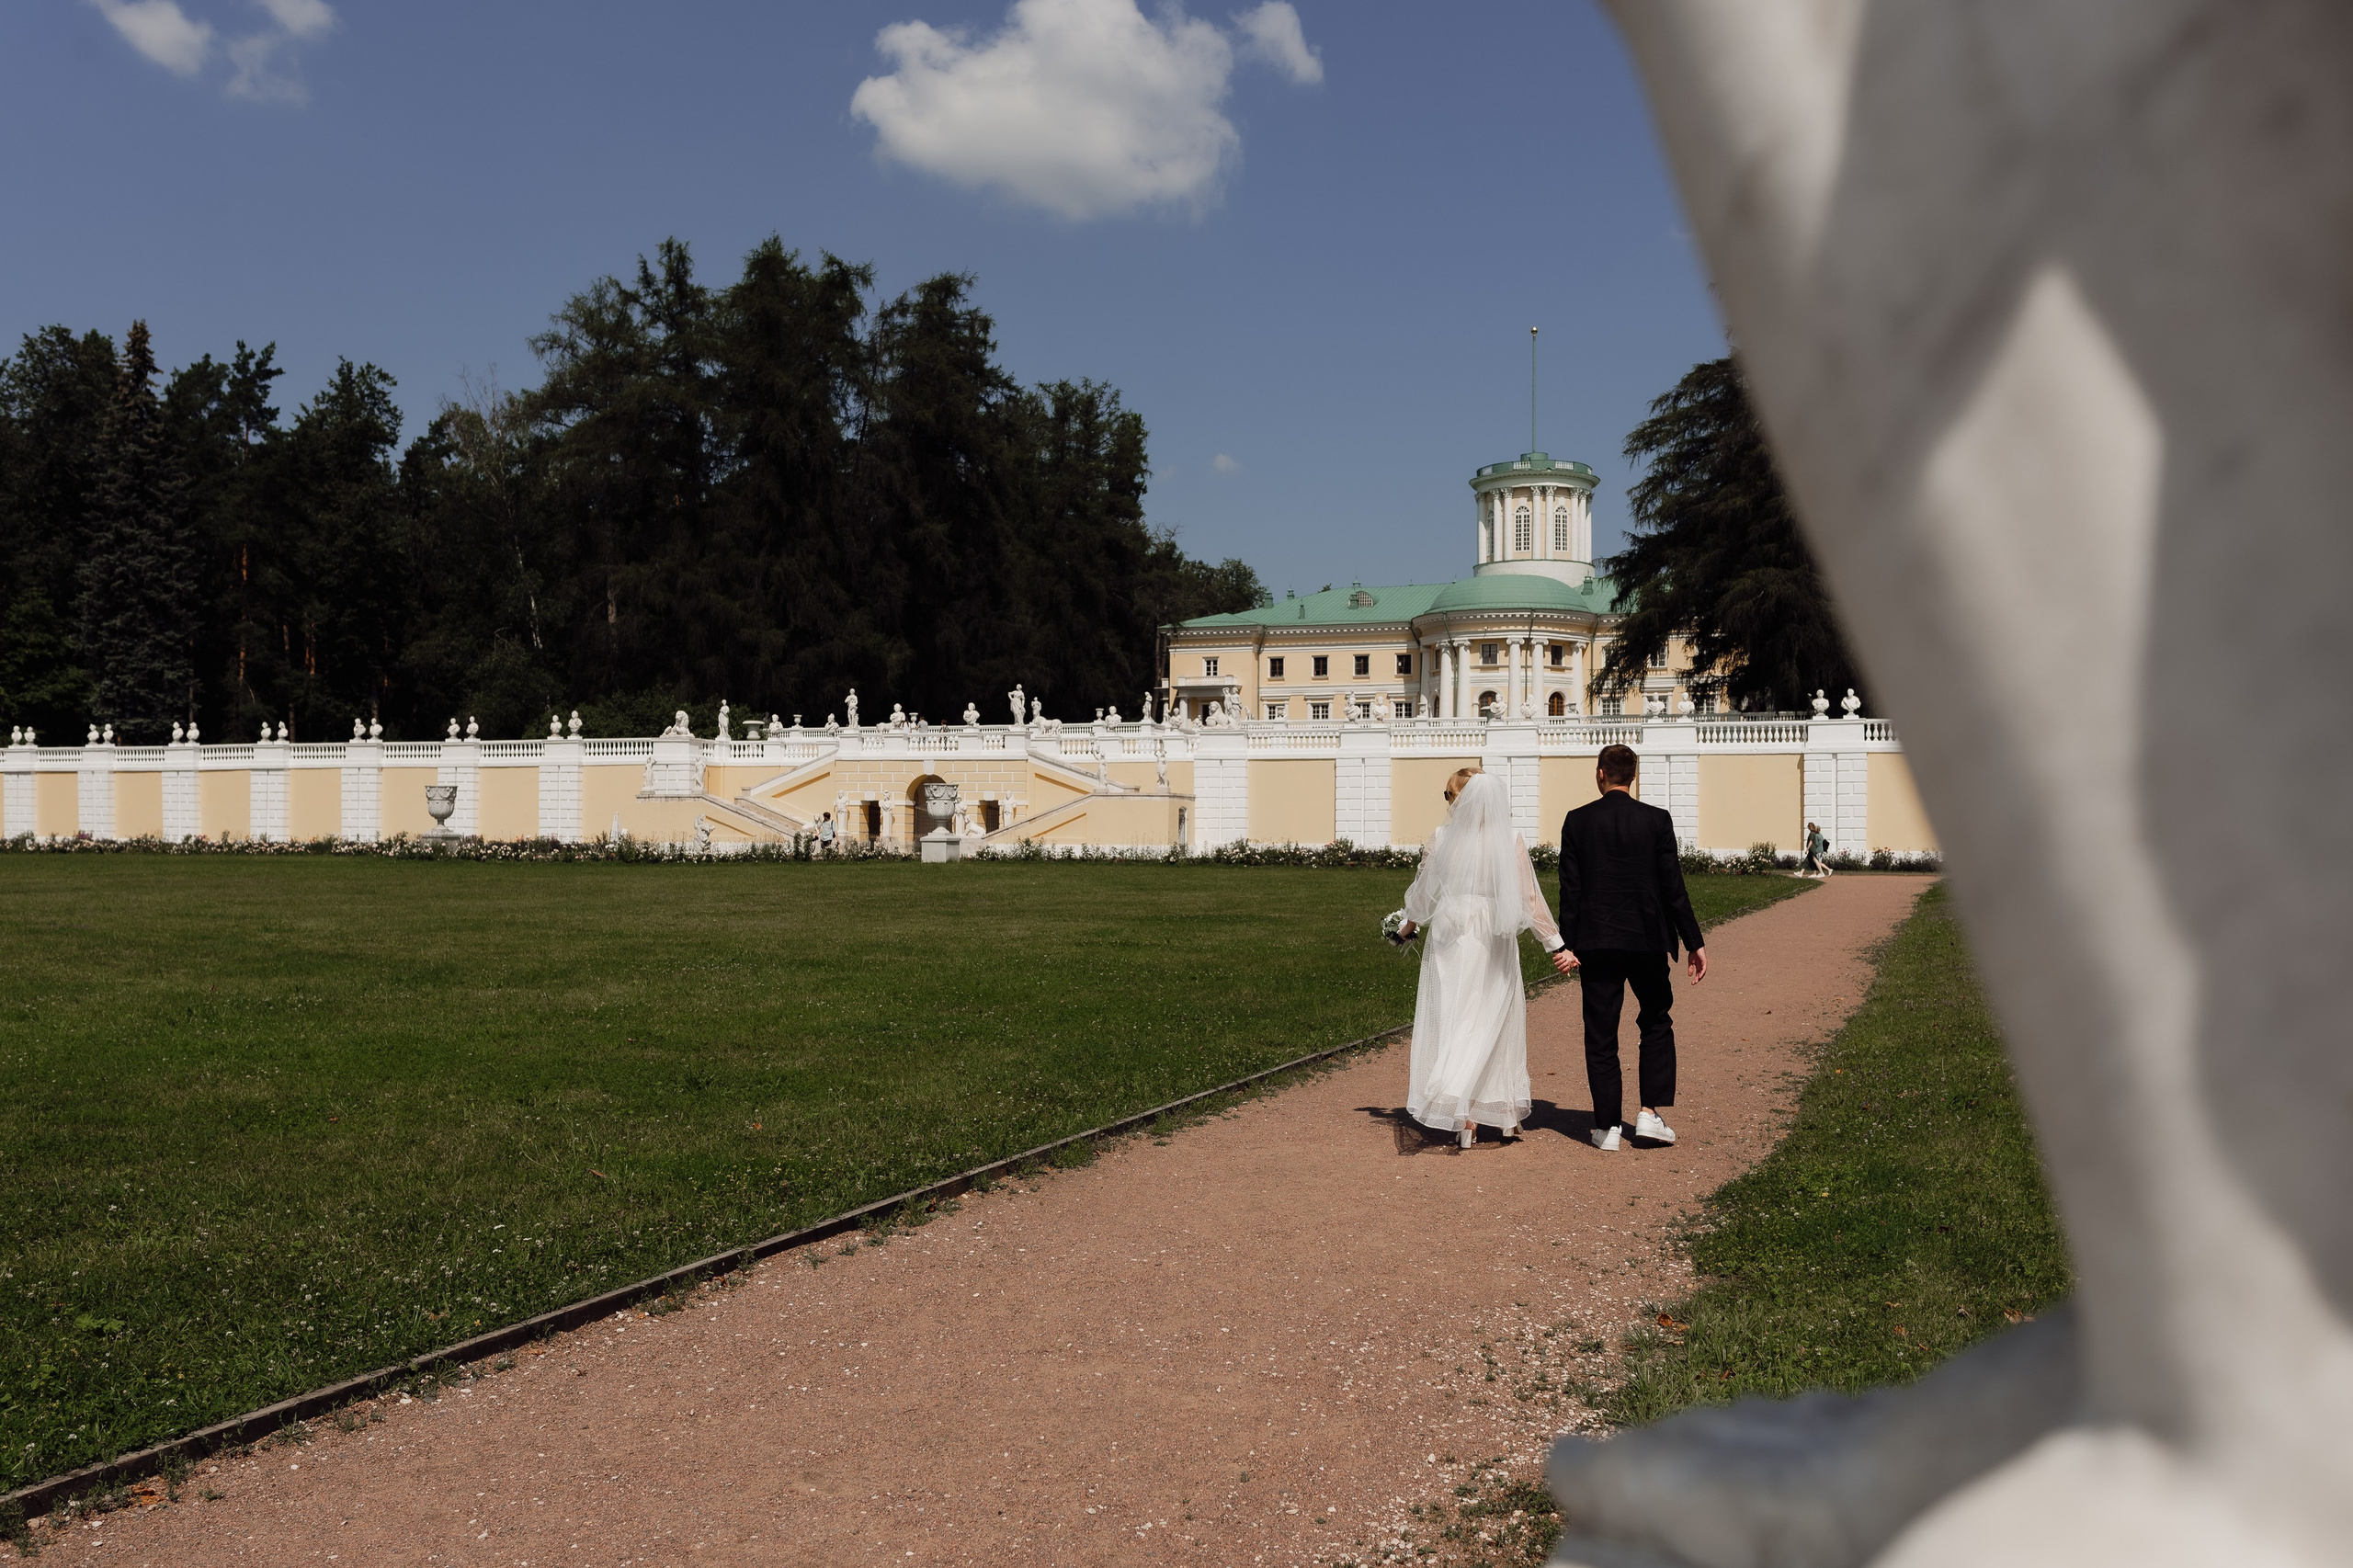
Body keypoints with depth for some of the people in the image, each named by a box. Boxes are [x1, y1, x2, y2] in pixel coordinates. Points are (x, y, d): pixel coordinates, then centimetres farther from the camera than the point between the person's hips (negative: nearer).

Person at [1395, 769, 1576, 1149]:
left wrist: (1408, 927, 23)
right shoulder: (1512, 844, -5)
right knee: (1495, 1025, 13)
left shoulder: (1442, 839, -4)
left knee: (1455, 1022, 5)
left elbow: (1423, 892, 5)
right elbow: (1529, 901, -7)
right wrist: (1557, 945, -1)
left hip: (1449, 942, 0)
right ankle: (1506, 1112, 21)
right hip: (1495, 946, 0)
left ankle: (1465, 1120, -2)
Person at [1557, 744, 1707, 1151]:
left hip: (1596, 942, 0)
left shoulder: (1577, 821, -3)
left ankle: (1607, 1126, 8)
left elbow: (1570, 888, -3)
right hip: (1647, 941, 0)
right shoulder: (1657, 820, -4)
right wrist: (1694, 942, 2)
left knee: (1600, 1035, 6)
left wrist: (1570, 944, 2)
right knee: (1657, 1025, 18)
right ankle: (1650, 1112, 10)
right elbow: (1673, 888, -4)